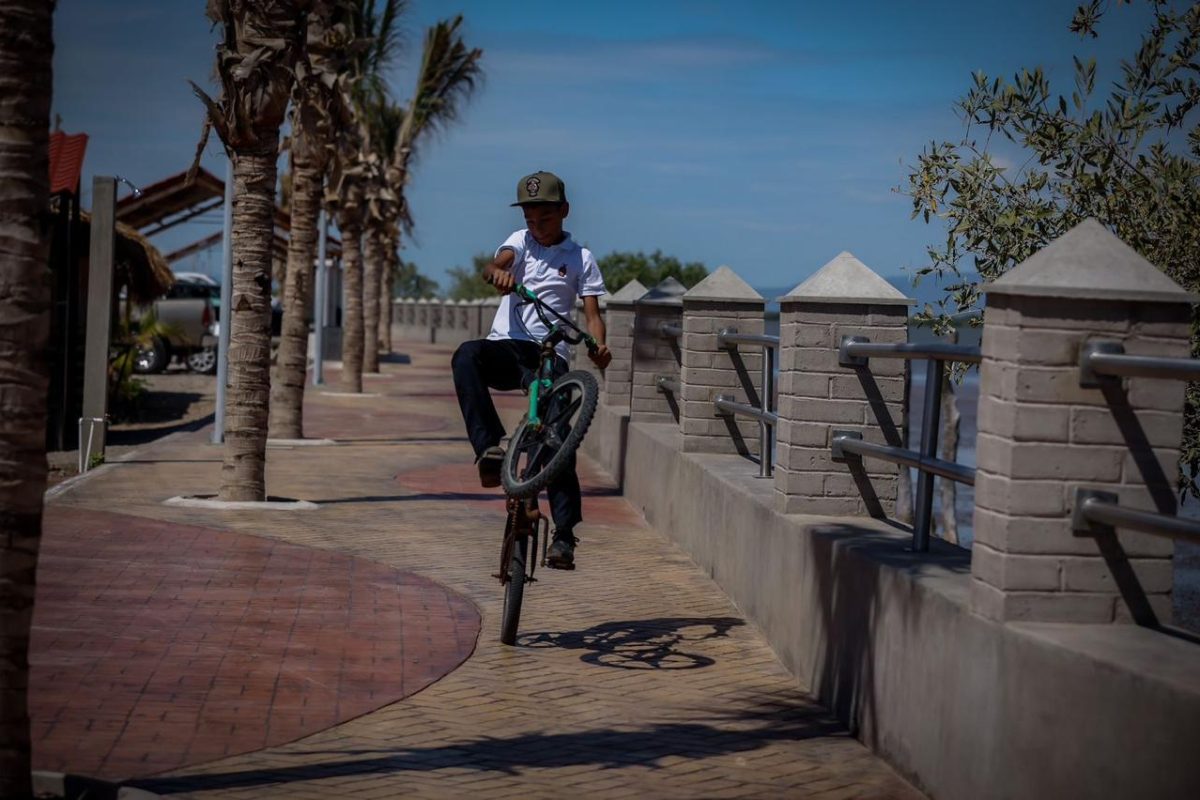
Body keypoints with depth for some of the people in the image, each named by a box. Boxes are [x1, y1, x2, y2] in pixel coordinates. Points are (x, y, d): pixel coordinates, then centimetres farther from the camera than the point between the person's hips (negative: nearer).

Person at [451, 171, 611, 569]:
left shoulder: (580, 258, 11)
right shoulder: (521, 241, 14)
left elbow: (592, 314, 4)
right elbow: (494, 265, -8)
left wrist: (598, 346, -19)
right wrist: (498, 272, -35)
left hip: (549, 355, -1)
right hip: (506, 345, 1)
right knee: (467, 356, -34)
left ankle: (564, 535, -7)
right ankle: (490, 448, -39)